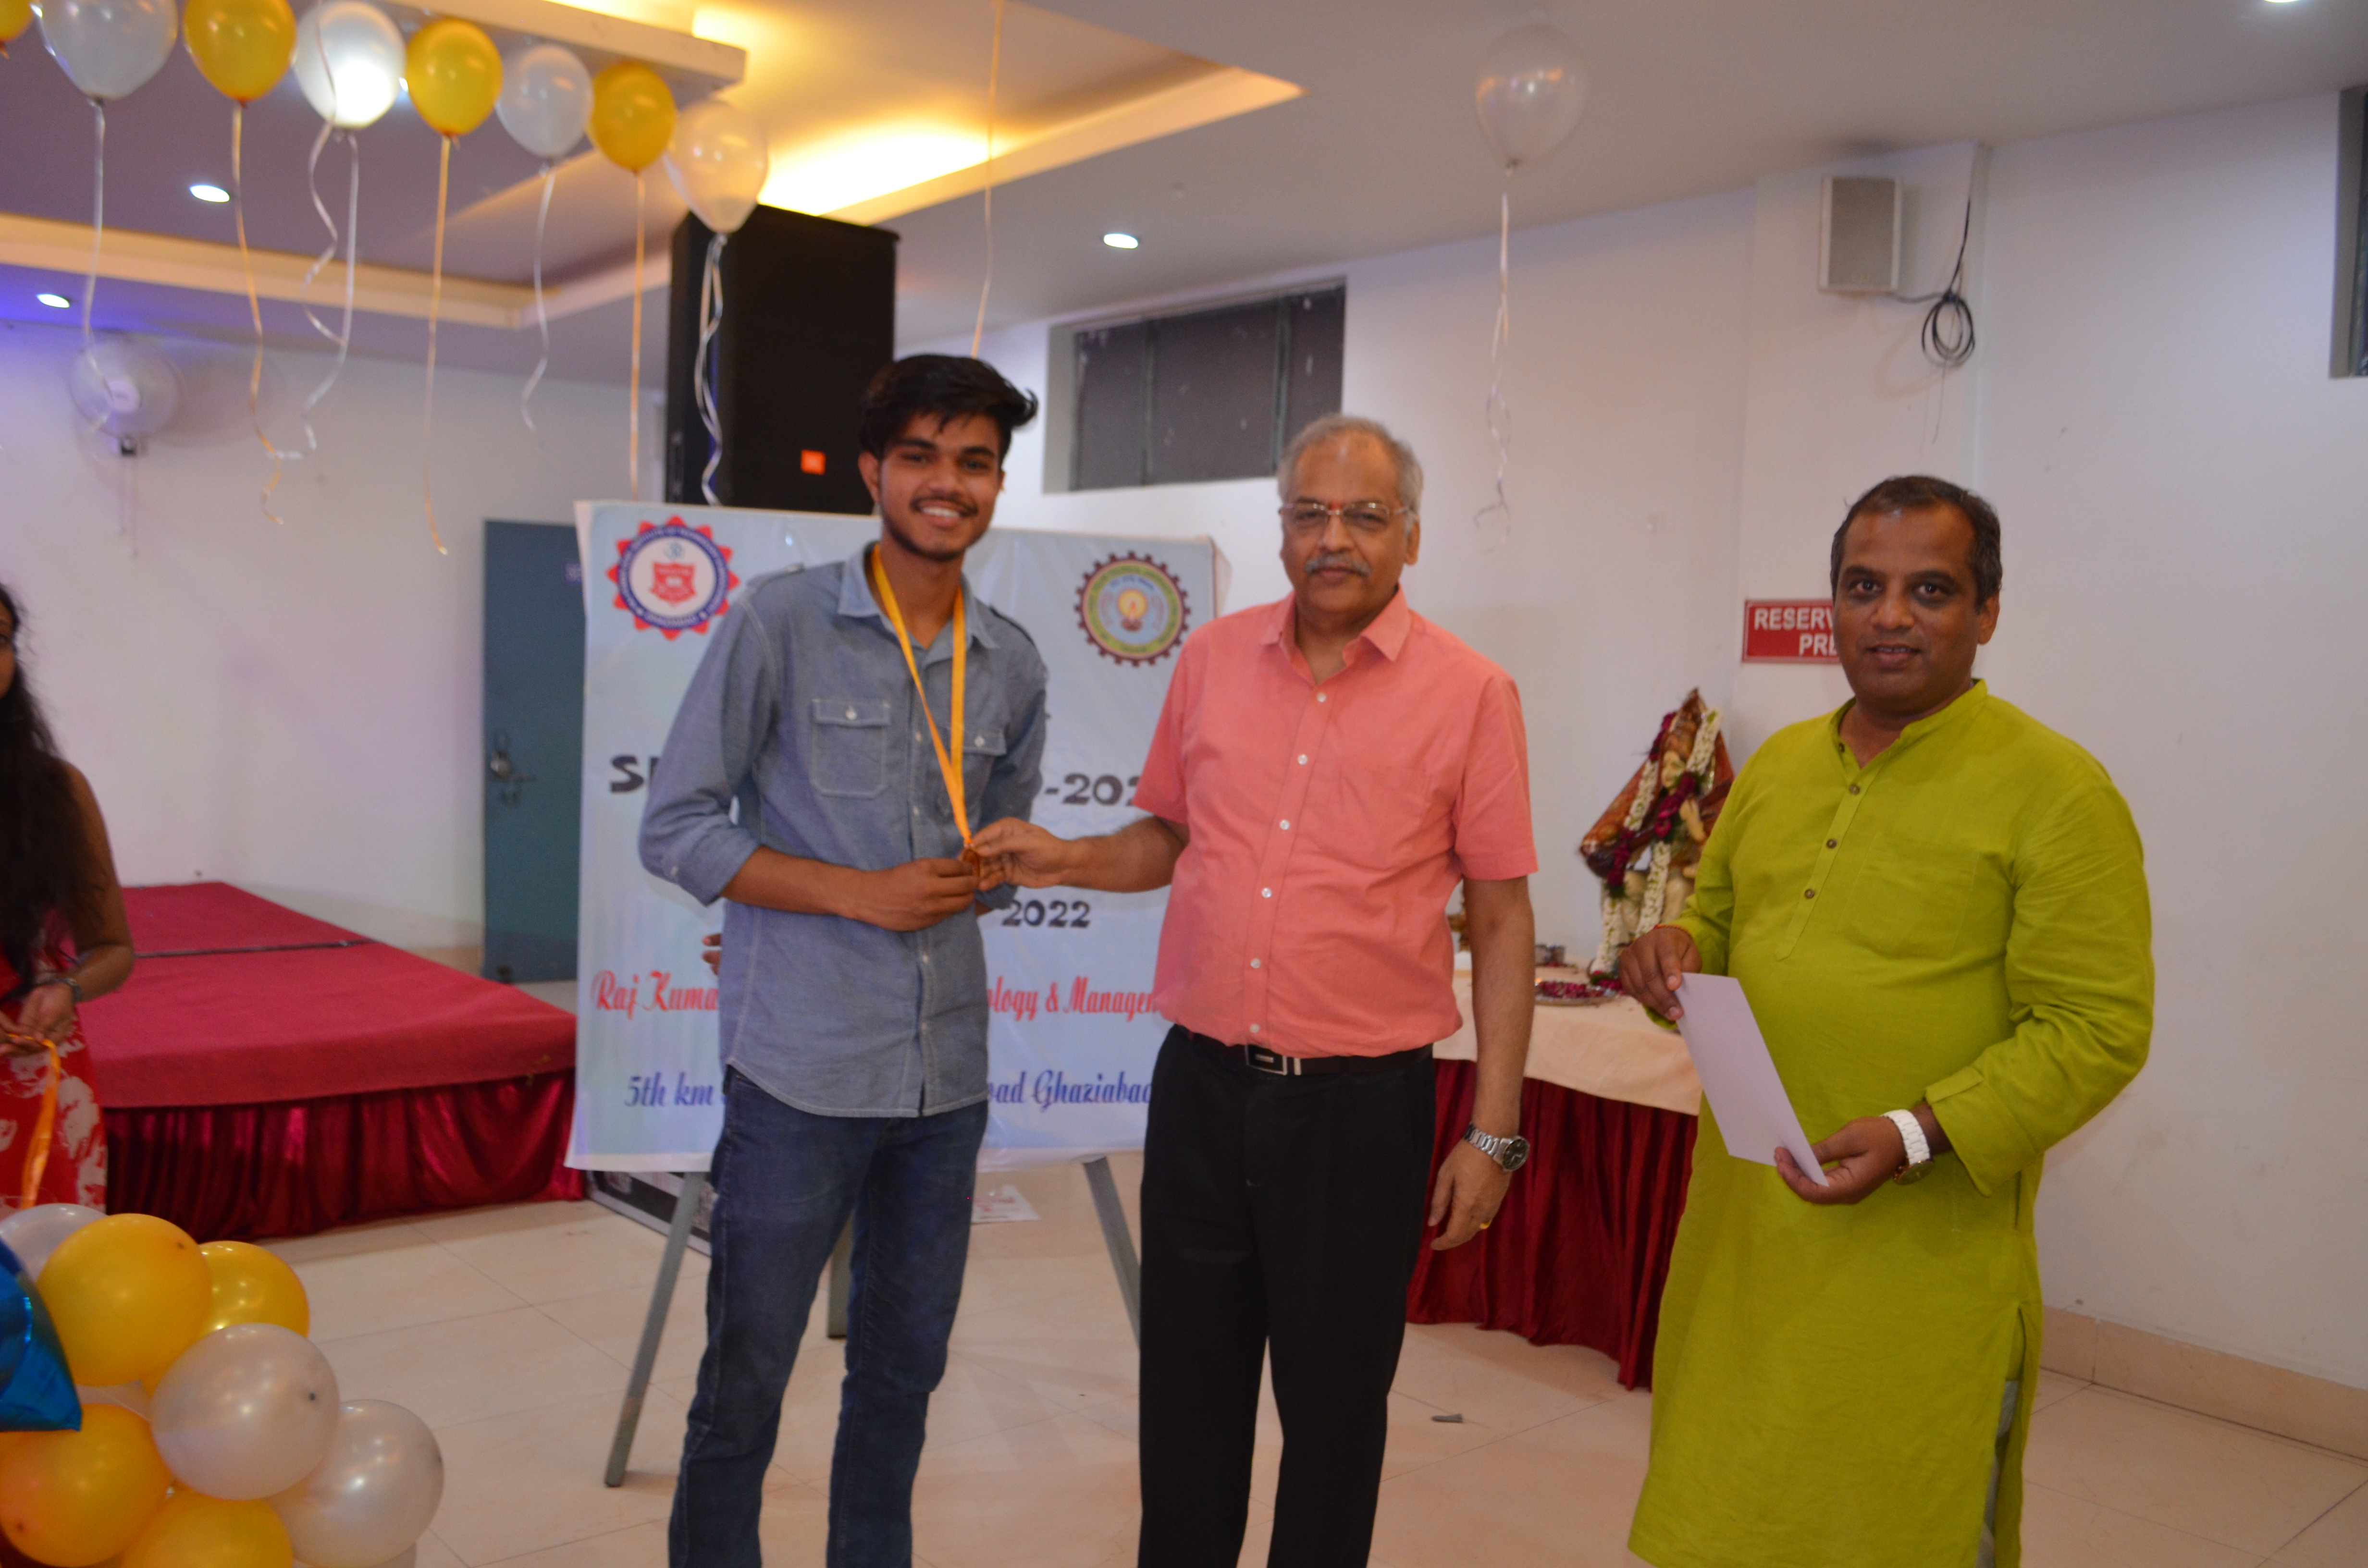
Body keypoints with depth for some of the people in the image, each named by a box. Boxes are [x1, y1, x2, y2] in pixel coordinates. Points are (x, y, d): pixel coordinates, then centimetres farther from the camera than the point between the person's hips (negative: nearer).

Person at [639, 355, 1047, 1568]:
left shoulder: (1013, 668, 7)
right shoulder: (779, 624, -6)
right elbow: (675, 830, -7)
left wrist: (982, 877, -2)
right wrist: (858, 893, -15)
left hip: (947, 1075, 5)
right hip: (802, 1068, -4)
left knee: (904, 1364, 18)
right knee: (747, 1375, 7)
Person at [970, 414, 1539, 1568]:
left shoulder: (1469, 694, -5)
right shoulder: (1214, 659, 5)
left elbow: (1501, 920, -3)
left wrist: (1493, 1132, -6)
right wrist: (1066, 859, -3)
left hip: (1363, 1099, -3)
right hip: (1202, 1082, 3)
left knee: (1334, 1405, 12)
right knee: (1187, 1389, 16)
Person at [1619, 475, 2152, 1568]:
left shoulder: (2057, 790, -10)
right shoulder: (1779, 765, 10)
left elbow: (2098, 1029, -12)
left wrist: (1919, 1134, -23)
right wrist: (1678, 951, -2)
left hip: (1922, 1262, -5)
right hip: (1742, 1231, 6)